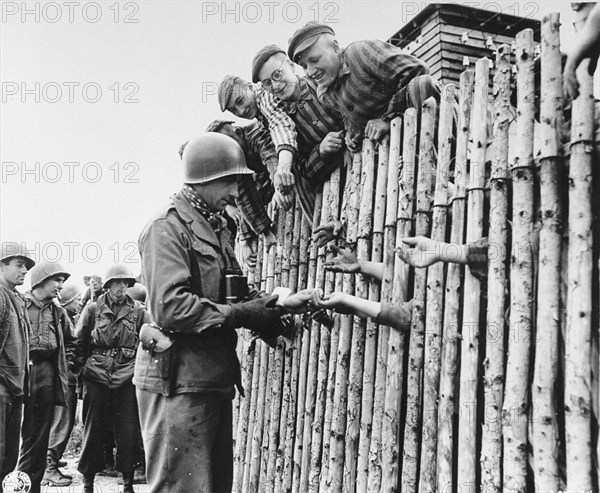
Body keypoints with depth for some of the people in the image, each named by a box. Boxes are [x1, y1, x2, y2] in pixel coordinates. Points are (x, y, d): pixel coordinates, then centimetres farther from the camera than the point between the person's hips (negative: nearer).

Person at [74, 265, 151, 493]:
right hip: (96, 378, 0)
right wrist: (84, 364, 6)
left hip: (127, 379, 0)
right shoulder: (92, 310, 4)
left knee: (128, 432, 0)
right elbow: (79, 343, 12)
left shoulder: (138, 311, 3)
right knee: (93, 429, 6)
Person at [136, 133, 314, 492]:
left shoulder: (217, 227, 20)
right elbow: (170, 309, -22)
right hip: (178, 384, -9)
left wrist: (281, 304, 1)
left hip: (215, 381, 9)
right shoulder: (168, 227, -10)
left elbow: (233, 297, 17)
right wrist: (239, 314, -18)